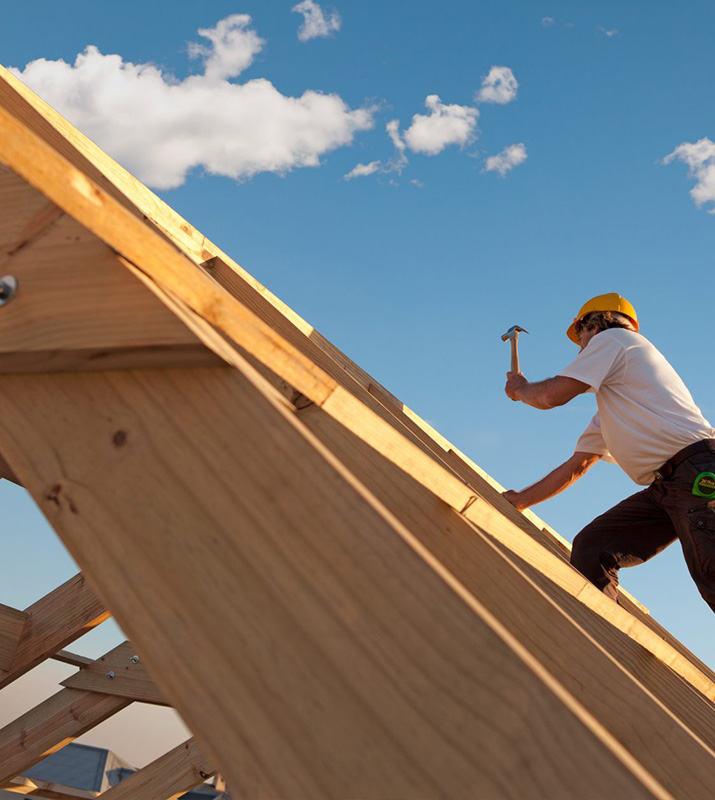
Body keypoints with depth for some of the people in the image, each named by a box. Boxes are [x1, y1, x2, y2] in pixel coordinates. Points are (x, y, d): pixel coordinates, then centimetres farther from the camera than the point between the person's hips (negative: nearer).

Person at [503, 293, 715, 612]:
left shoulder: (611, 338, 7)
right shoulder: (610, 405, 32)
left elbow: (552, 395, -2)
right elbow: (576, 465, 33)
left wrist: (520, 388, 20)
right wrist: (520, 500, 37)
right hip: (664, 488, 9)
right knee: (590, 549, 0)